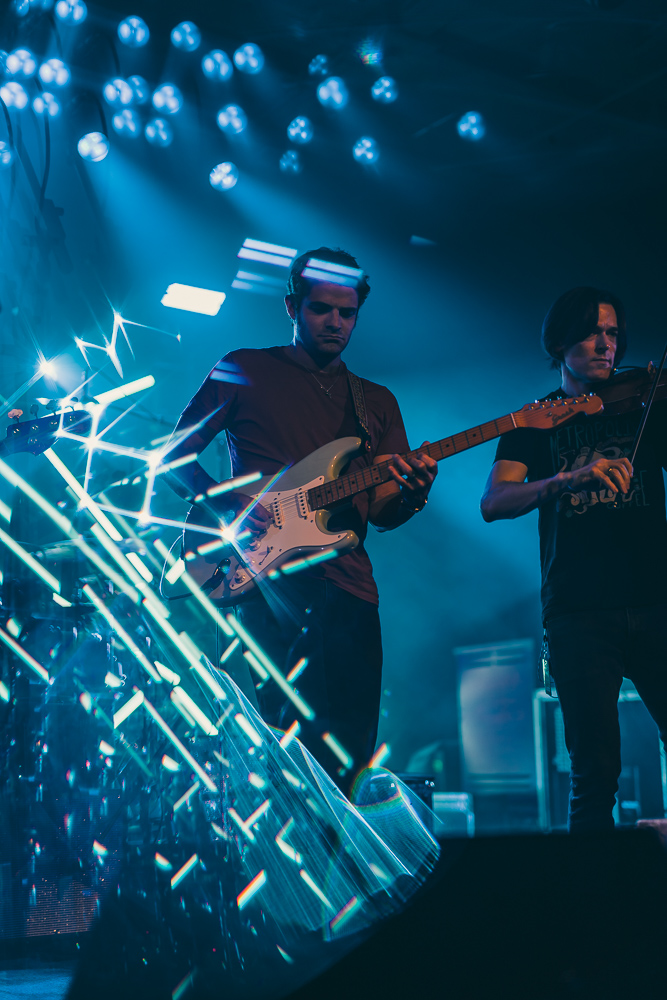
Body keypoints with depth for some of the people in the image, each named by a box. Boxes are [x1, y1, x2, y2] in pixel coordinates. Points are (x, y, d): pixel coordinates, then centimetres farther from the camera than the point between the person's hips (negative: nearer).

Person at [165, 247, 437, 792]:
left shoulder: (377, 401, 20)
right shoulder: (244, 370, 10)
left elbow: (383, 514, 13)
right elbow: (174, 454, 8)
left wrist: (412, 492, -11)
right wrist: (227, 506, -10)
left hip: (347, 586, 4)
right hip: (262, 576, -3)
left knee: (349, 749, 0)